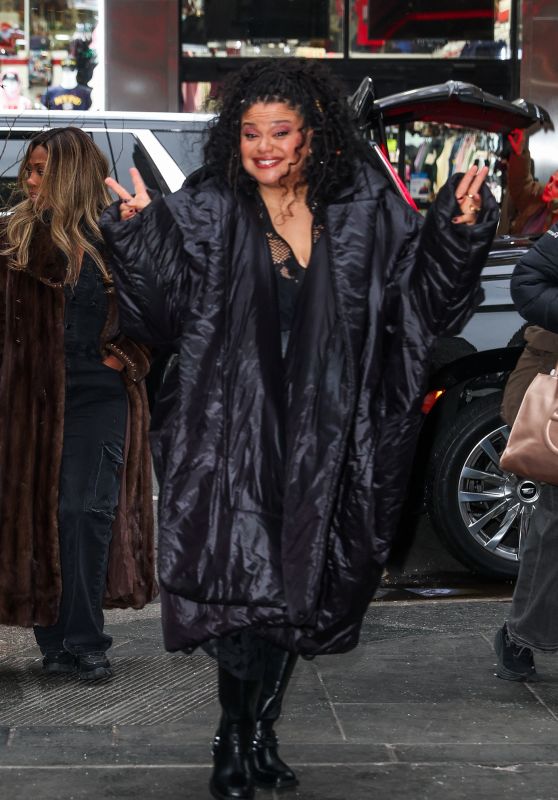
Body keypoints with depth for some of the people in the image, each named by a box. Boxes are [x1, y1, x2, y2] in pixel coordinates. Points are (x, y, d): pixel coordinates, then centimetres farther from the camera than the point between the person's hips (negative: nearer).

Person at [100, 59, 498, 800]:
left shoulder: (366, 211, 2)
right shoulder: (205, 215, -3)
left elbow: (426, 295, 4)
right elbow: (162, 311, -8)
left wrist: (460, 232, -10)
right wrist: (136, 235, -22)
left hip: (323, 440, 3)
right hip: (234, 433, -3)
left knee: (296, 589, 11)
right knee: (244, 583, -10)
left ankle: (258, 733, 29)